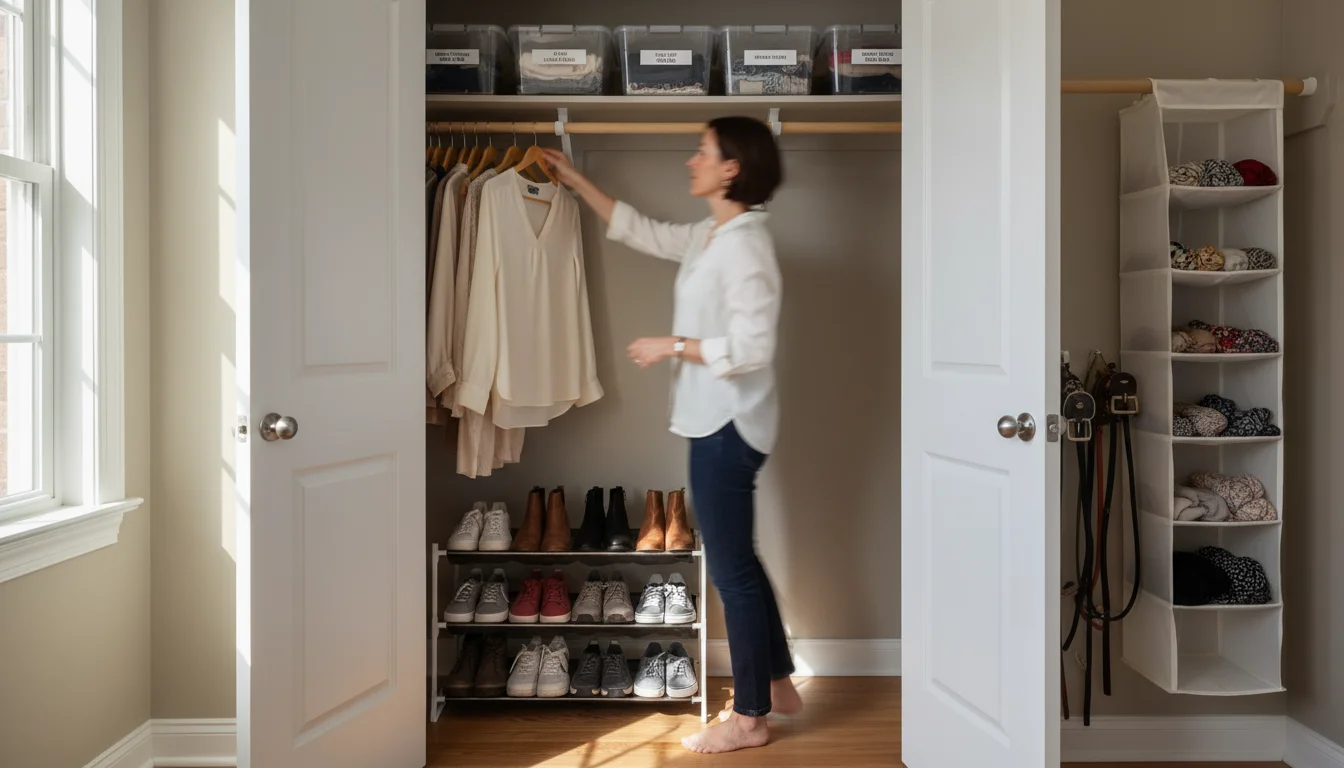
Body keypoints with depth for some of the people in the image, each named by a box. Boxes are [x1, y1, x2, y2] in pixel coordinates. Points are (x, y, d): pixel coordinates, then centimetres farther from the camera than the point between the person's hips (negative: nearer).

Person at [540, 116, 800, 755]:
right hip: (716, 422, 10)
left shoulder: (744, 244, -19)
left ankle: (750, 717, 15)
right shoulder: (711, 237, 10)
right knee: (738, 560, 18)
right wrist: (575, 181, 24)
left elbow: (751, 348, -24)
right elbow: (641, 231, 22)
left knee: (731, 567, 0)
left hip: (727, 426, -10)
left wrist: (673, 346, -15)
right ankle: (778, 683, 33)